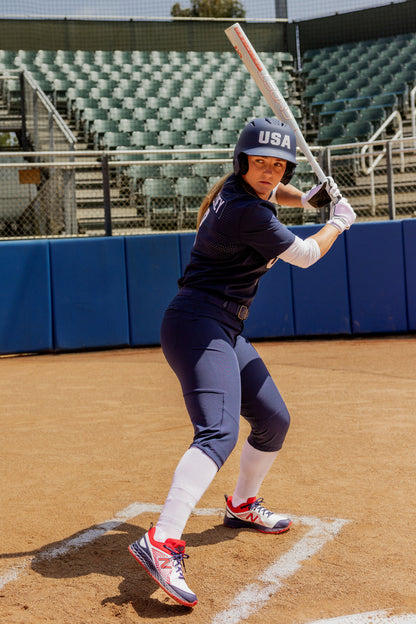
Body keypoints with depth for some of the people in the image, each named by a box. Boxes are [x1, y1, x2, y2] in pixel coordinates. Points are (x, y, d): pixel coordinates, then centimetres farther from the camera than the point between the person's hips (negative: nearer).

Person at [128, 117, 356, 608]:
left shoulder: (238, 187, 10)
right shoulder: (247, 213, -18)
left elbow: (269, 191, 37)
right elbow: (306, 256, -6)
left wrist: (306, 198, 19)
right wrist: (339, 221, 11)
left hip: (224, 332, 10)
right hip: (198, 324, -10)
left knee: (274, 420, 20)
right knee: (219, 433, -30)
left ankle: (242, 506, 41)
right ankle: (162, 543, -42)